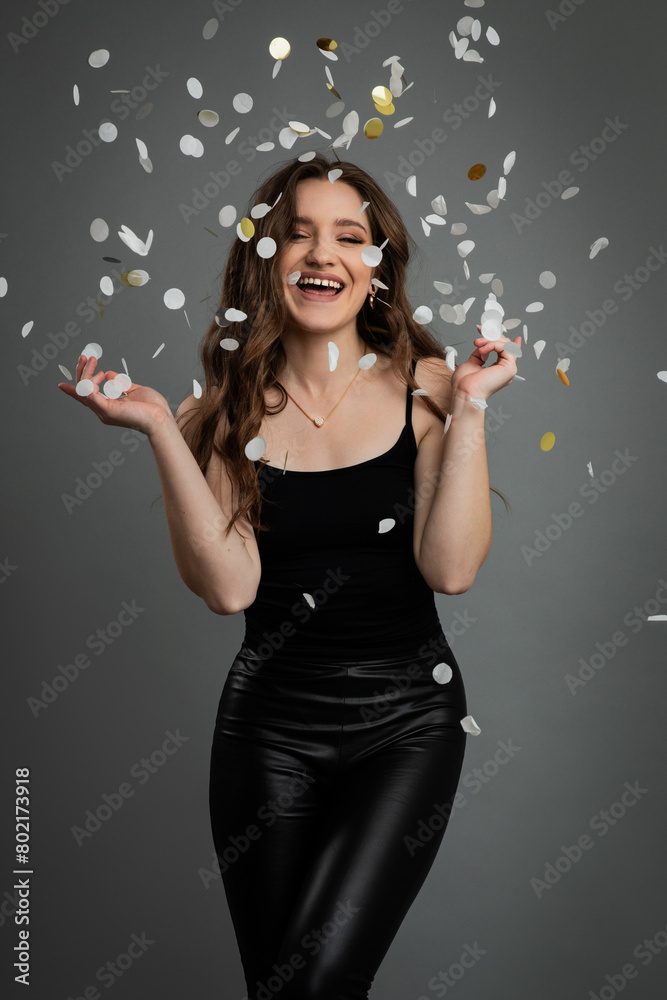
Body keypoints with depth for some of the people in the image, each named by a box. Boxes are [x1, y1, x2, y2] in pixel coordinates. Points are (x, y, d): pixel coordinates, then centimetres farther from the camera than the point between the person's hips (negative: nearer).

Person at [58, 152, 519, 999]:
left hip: (406, 718, -1)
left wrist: (468, 409, -15)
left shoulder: (425, 387, -3)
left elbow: (451, 569, -13)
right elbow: (228, 587, -15)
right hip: (270, 727, 2)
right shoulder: (225, 413, -2)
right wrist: (161, 429, -18)